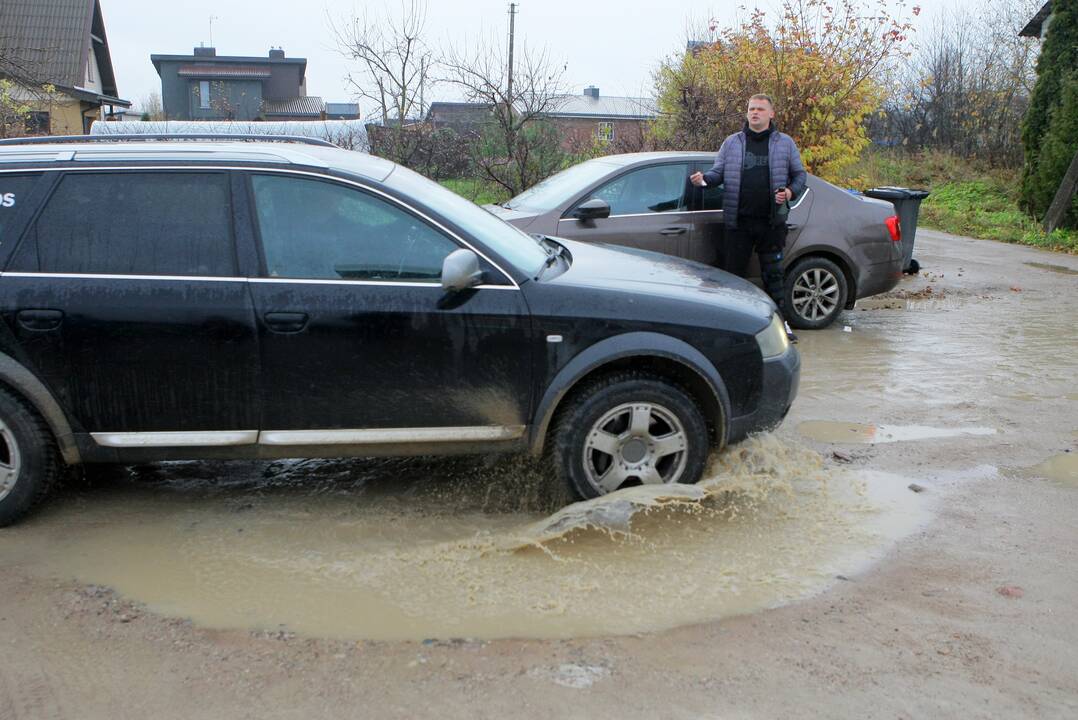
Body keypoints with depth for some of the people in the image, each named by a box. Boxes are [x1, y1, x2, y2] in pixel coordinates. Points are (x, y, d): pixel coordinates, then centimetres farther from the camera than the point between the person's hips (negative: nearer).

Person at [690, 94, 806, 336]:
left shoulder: (785, 143, 10)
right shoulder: (731, 143, 11)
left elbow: (800, 174, 13)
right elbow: (718, 172, 10)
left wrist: (791, 192, -7)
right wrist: (703, 179, -12)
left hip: (772, 222, 0)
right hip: (738, 222, 1)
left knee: (773, 275, 6)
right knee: (732, 273, 1)